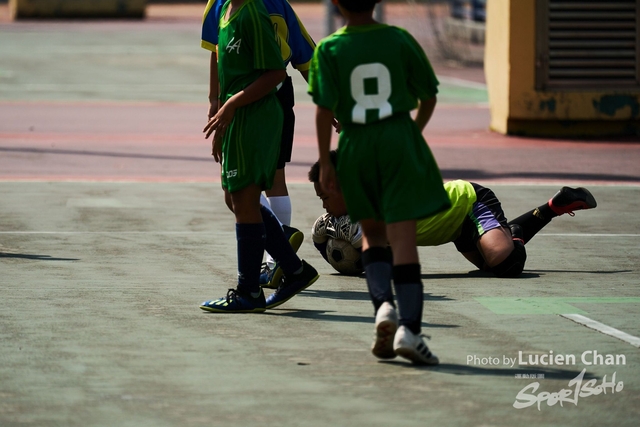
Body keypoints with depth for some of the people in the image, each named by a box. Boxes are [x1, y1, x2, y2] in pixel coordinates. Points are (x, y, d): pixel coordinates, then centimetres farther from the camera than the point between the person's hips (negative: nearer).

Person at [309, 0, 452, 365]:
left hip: (355, 146, 1)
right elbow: (429, 95, 7)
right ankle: (409, 328, -15)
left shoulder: (329, 50, -1)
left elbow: (325, 109, -6)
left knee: (372, 233, 18)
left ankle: (384, 305, -5)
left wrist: (325, 162, -1)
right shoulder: (400, 40, 1)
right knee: (403, 238, -4)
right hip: (399, 141, -1)